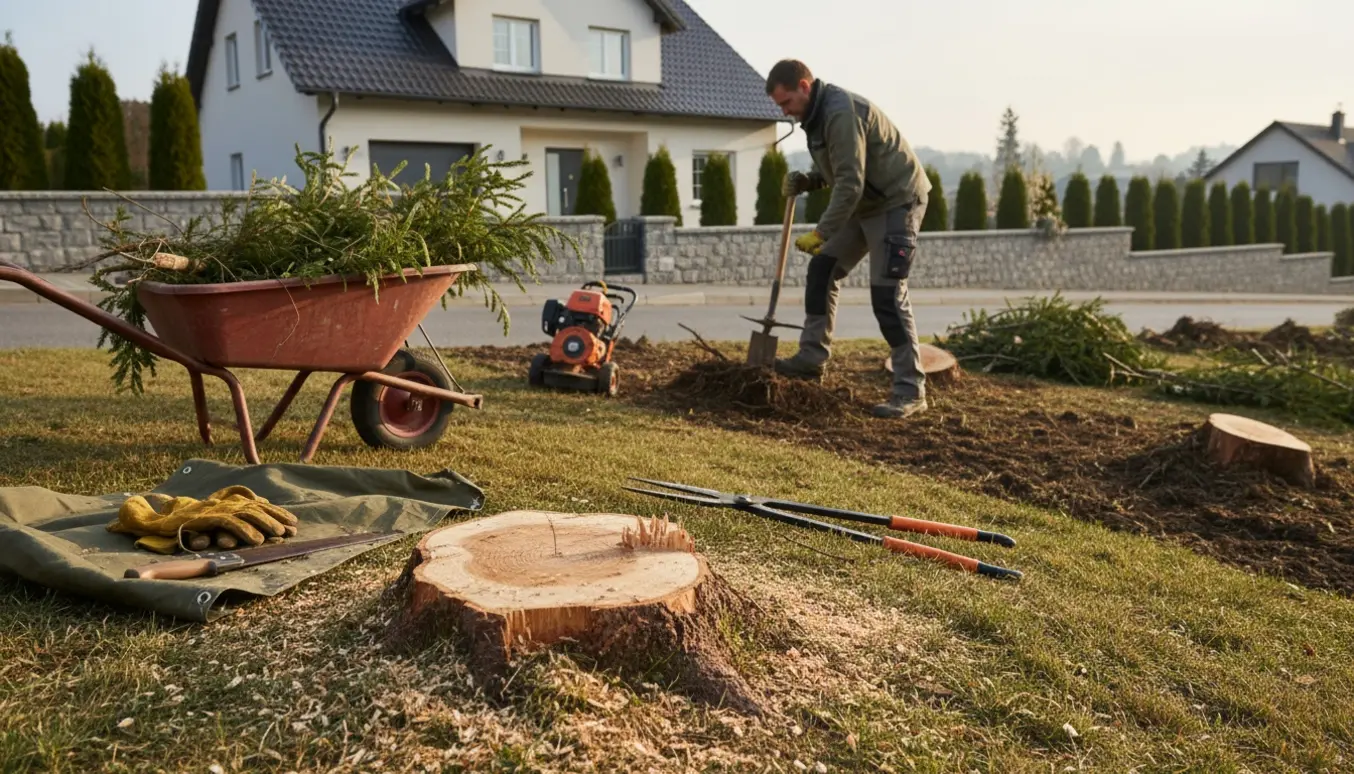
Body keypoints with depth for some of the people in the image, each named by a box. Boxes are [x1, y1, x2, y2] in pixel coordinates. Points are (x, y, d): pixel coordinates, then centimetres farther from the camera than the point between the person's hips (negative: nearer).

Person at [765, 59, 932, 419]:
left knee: (887, 295, -13)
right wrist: (806, 180, 2)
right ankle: (813, 356, 14)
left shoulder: (842, 113, -23)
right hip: (864, 203, 10)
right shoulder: (817, 114, 9)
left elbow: (851, 183, -28)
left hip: (896, 202, -10)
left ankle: (910, 390, -7)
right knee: (822, 270, 7)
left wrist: (821, 232, -27)